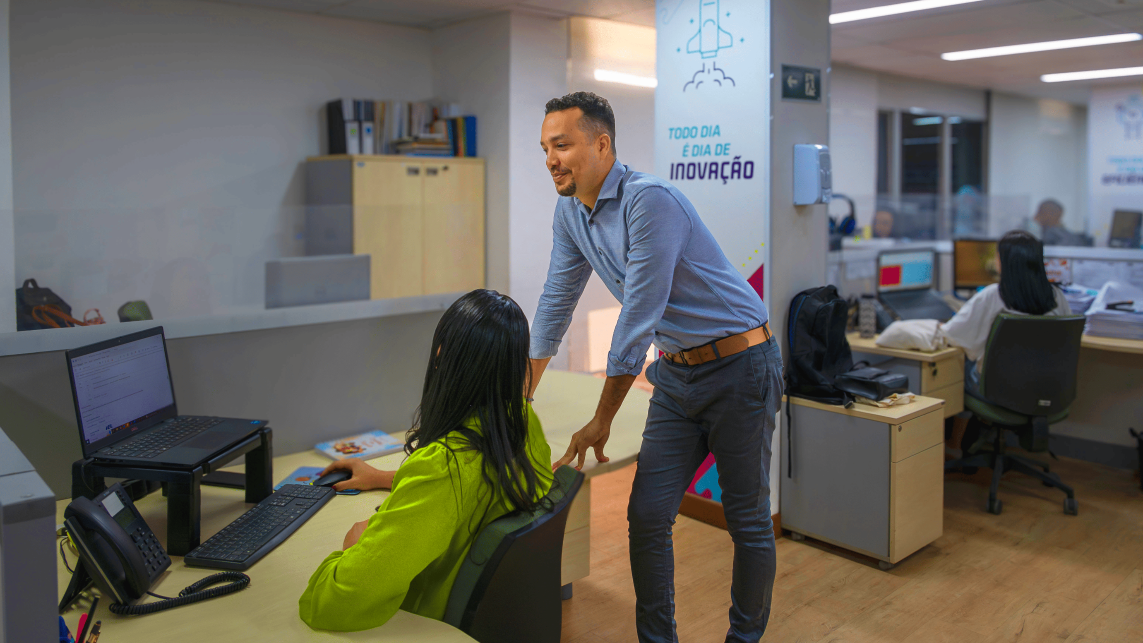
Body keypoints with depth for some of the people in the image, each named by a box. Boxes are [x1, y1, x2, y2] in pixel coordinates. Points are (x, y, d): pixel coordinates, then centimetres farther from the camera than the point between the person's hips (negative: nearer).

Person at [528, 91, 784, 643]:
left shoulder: (649, 199, -23)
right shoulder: (570, 211, 3)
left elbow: (638, 319, -23)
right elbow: (555, 305, 11)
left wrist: (601, 422, -15)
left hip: (738, 367, -7)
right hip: (676, 373, 7)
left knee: (748, 522, 6)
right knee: (647, 517, 3)